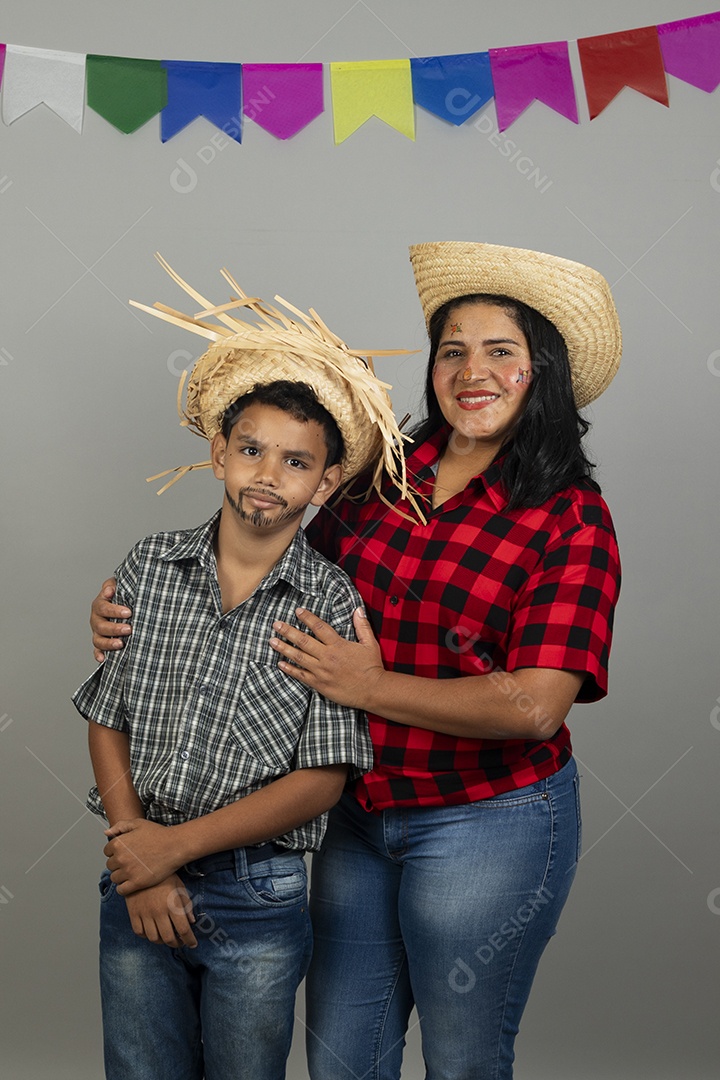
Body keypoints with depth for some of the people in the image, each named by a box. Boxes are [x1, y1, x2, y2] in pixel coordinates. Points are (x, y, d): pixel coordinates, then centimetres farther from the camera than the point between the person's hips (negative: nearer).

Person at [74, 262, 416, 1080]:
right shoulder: (152, 566, -3)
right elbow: (106, 721, 0)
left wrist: (177, 842, -14)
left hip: (257, 898, -2)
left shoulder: (331, 601, -10)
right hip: (136, 889, 2)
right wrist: (139, 868, -8)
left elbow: (323, 778, -12)